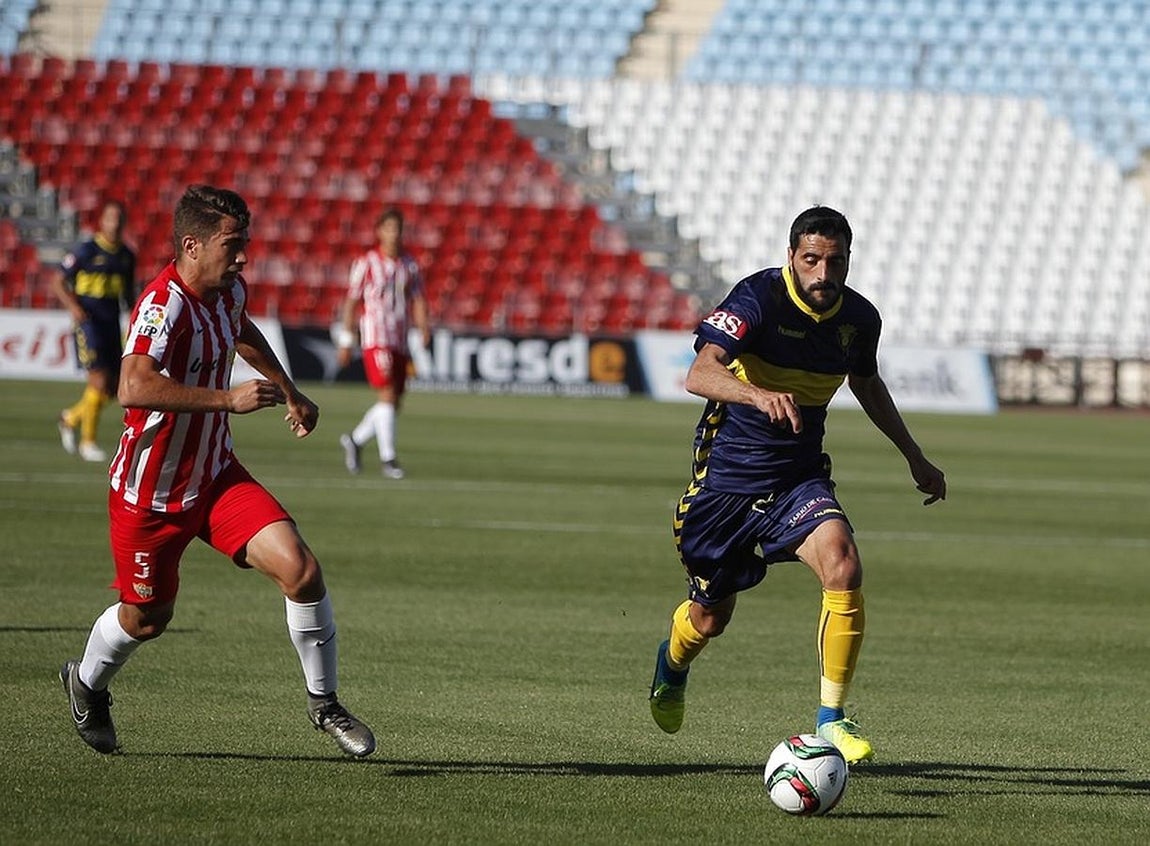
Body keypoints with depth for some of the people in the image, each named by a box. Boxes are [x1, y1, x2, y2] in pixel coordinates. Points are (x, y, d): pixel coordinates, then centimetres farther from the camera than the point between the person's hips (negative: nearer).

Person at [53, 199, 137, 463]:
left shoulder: (126, 256, 10)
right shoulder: (86, 250, -7)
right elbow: (58, 281, -3)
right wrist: (73, 307, -18)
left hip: (111, 323, 6)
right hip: (87, 322, -6)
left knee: (114, 386, 4)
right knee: (100, 380, -15)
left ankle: (70, 418, 28)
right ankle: (87, 442, -5)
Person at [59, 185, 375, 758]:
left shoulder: (228, 290, -1)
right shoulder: (163, 305, -27)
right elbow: (134, 388, -45)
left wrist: (289, 392, 32)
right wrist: (227, 398, -44)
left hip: (216, 476, 6)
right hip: (150, 491, -6)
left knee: (300, 570, -14)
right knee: (147, 617, 13)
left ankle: (324, 704, 3)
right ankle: (86, 684, 46)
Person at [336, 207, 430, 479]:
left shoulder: (410, 265, 10)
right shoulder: (366, 263, -2)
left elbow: (417, 300, 8)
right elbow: (351, 302, 2)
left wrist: (423, 327, -11)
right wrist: (346, 341, 1)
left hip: (400, 341, 6)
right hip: (375, 337, -6)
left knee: (394, 403, 7)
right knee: (387, 394, -17)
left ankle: (354, 440, 28)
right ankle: (387, 457, -14)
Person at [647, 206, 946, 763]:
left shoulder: (860, 319, -4)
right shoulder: (758, 298, -21)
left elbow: (867, 385, 19)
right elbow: (700, 375, -36)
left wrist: (915, 459, 26)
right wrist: (760, 395, -55)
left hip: (799, 478, 3)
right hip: (726, 474, -3)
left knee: (843, 567, -27)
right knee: (709, 618, 12)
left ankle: (831, 719, -16)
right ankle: (672, 664, 51)